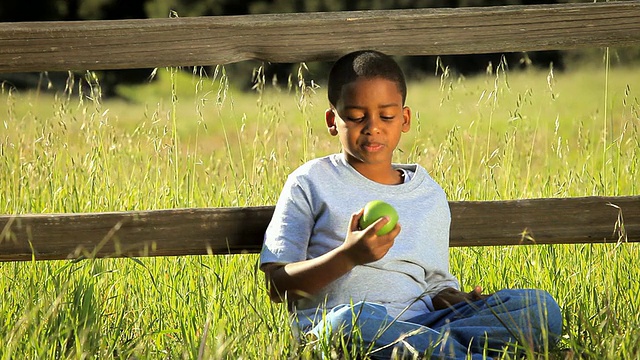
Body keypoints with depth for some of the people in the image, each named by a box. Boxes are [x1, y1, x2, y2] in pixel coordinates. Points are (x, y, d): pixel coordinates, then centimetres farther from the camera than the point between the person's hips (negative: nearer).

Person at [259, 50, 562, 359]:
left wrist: (462, 300, -1)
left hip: (420, 323, 4)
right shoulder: (311, 182, 10)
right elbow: (276, 285, 1)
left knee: (540, 307, -16)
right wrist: (349, 256, -16)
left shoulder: (430, 195, 22)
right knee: (353, 321, -43)